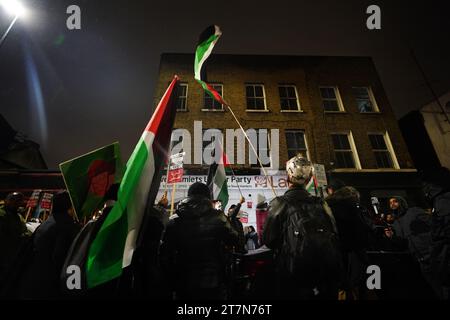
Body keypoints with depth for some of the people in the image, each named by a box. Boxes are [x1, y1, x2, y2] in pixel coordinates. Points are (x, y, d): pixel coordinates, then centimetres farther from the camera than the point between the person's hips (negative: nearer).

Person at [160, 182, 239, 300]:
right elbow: (233, 241, -2)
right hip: (213, 285, -1)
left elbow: (166, 255, -3)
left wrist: (172, 281, 9)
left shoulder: (174, 222, -7)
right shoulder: (217, 218, -13)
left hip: (184, 285, 2)